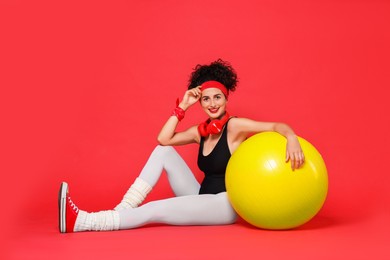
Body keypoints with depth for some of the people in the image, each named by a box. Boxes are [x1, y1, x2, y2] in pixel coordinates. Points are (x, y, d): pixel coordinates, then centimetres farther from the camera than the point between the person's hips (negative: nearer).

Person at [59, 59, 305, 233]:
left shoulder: (235, 126, -9)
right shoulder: (201, 131, 10)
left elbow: (278, 126, -18)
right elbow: (163, 139, -3)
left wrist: (292, 140, -40)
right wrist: (182, 107, -5)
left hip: (225, 205, -7)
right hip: (202, 198, 7)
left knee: (155, 210, -24)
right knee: (163, 151, -5)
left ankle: (80, 222, -28)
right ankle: (123, 210, -15)